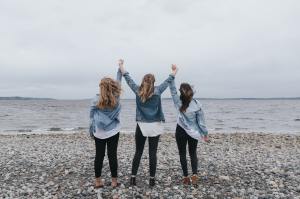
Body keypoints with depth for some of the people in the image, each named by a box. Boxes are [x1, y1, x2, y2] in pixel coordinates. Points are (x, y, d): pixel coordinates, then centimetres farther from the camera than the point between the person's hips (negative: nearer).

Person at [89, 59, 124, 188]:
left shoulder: (96, 100, -7)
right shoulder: (116, 97, -6)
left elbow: (91, 117, -2)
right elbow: (118, 81, 6)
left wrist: (91, 131, 10)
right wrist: (120, 67, 16)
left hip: (99, 133, 1)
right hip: (113, 132, 0)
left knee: (99, 156, 10)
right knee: (112, 155, 7)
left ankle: (98, 181, 19)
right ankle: (114, 181, 16)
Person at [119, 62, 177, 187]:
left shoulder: (137, 91, -2)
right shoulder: (157, 91, -5)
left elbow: (128, 78, 7)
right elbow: (167, 81, 9)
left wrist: (121, 66, 19)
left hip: (141, 126, 1)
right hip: (154, 126, -1)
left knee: (138, 152, 11)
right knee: (152, 153, 5)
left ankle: (133, 178, 14)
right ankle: (152, 179, 11)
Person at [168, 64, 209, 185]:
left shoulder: (179, 103, -17)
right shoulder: (197, 104, -15)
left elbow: (172, 90, -15)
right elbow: (201, 121, -9)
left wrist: (173, 74, -18)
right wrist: (205, 134, 3)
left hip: (181, 131, -1)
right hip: (193, 132, 1)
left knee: (182, 154, 12)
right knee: (193, 153, 17)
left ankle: (186, 177, 13)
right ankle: (194, 174, 4)